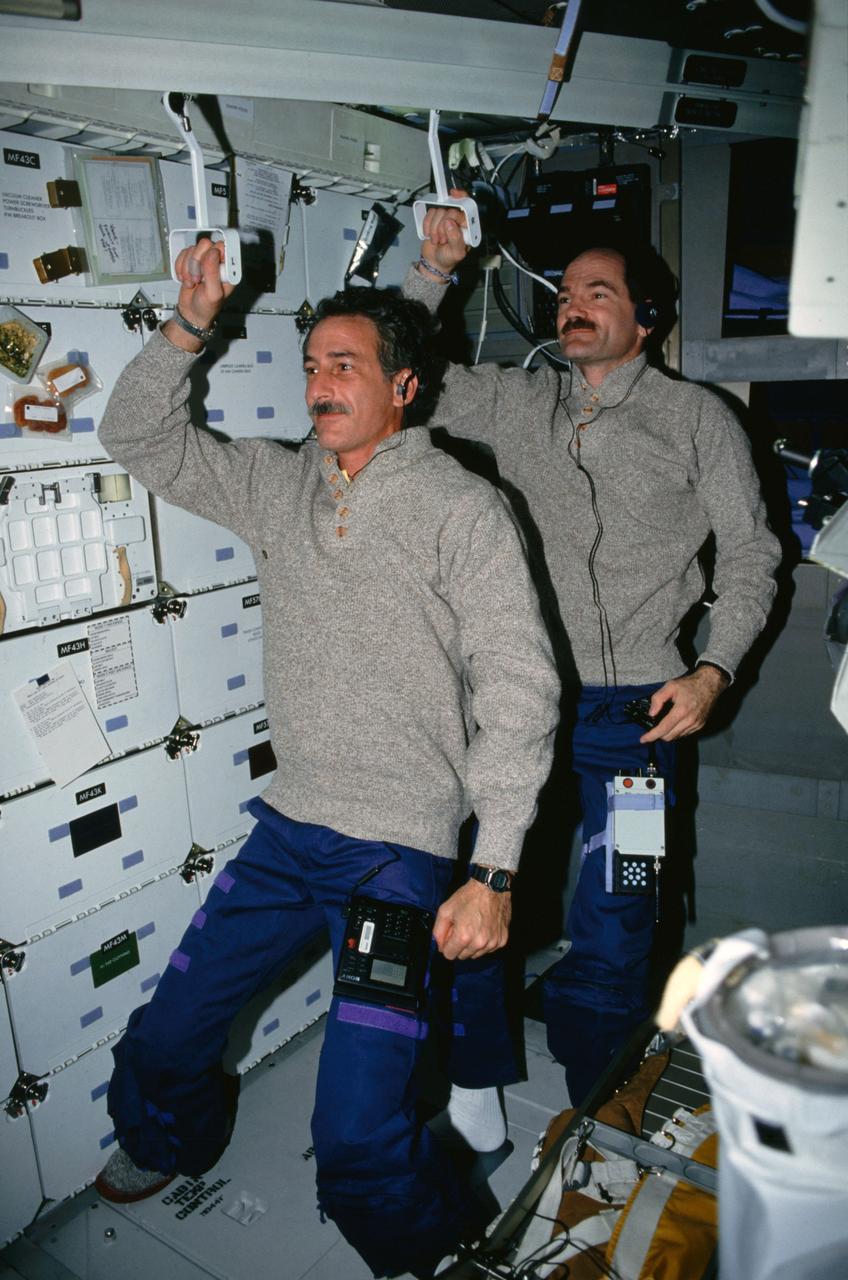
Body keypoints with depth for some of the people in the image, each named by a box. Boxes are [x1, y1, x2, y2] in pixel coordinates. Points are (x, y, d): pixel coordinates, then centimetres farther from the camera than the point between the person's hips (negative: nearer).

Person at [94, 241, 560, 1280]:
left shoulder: (460, 508, -9)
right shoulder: (279, 482, 8)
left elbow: (518, 687, -13)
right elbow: (140, 438, 13)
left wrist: (493, 873, -18)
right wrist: (191, 324, -3)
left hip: (404, 845, -5)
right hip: (289, 826, 6)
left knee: (357, 1138, -8)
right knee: (161, 1044, 16)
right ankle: (171, 1143, 51)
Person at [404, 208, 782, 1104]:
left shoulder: (697, 418, 4)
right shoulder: (515, 402, 11)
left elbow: (749, 555, 4)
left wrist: (712, 672, -8)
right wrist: (434, 270, 1)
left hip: (631, 709, -2)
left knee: (609, 937, 4)